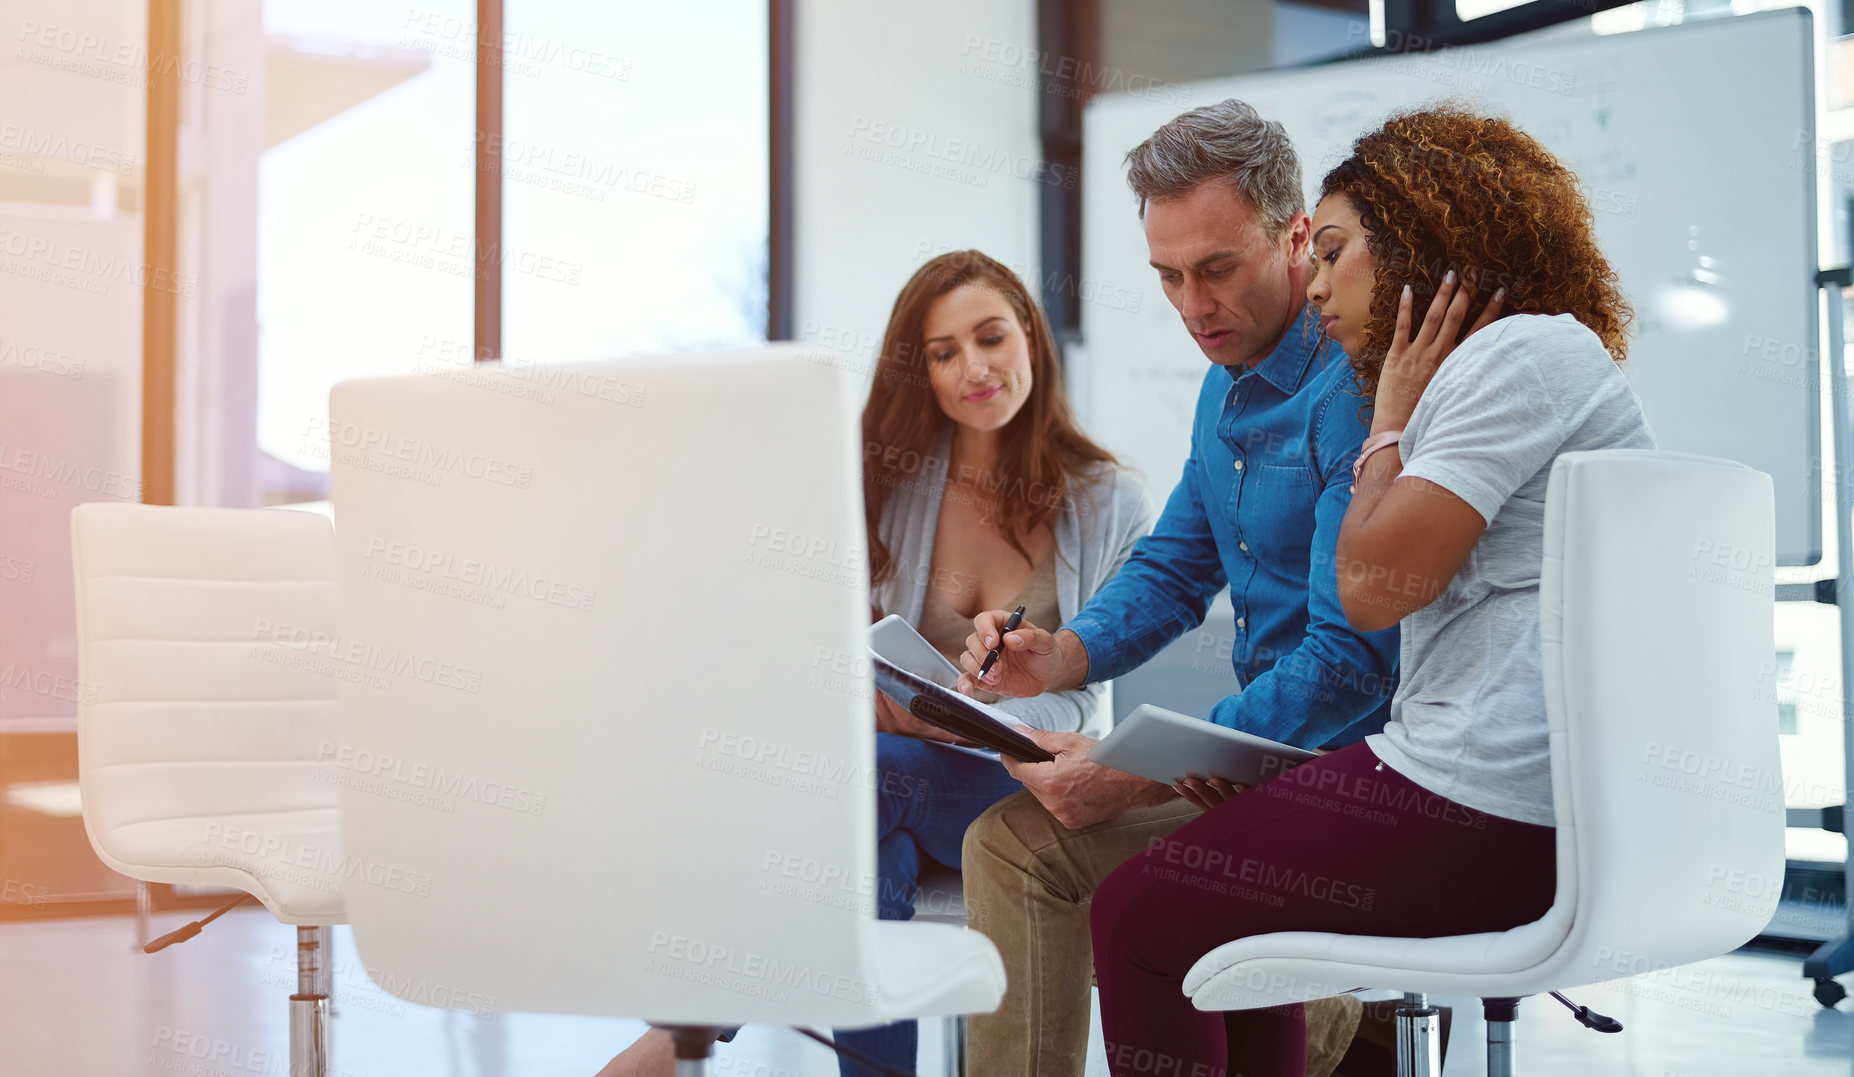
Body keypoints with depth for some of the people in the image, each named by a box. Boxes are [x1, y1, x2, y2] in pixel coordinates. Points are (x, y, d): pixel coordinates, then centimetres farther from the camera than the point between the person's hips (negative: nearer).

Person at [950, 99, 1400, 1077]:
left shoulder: (1357, 390, -17)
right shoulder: (1228, 385, 14)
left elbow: (1352, 658, -23)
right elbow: (1176, 568, 23)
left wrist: (1140, 777, -24)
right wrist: (1064, 655, 1)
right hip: (1262, 758, 9)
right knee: (1011, 841, -5)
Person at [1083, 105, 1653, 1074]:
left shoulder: (1524, 351, -9)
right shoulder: (1505, 365, 24)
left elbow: (1375, 584, -15)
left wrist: (1389, 424, -2)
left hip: (1495, 813, -11)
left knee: (1137, 916, -5)